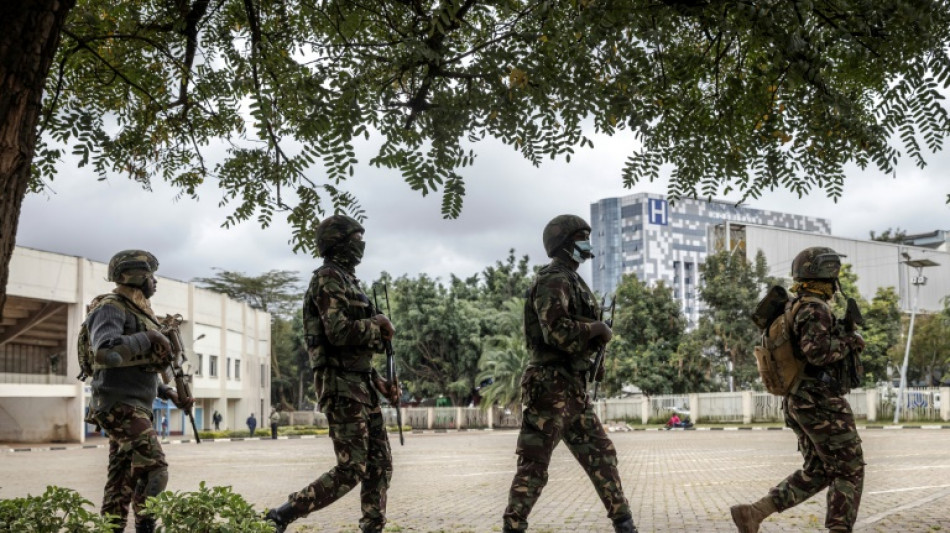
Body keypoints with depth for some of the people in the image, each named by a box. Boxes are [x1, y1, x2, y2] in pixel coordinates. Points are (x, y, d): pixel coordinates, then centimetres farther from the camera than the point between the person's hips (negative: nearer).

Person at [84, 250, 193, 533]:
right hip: (120, 406, -10)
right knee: (153, 470, -14)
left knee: (122, 482, 9)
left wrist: (170, 394, 18)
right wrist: (148, 338, -19)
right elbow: (106, 351, -29)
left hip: (135, 408, 10)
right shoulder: (111, 307, -10)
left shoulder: (137, 312, 19)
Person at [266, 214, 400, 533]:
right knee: (351, 469, -10)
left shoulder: (347, 280, 20)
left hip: (360, 385, 9)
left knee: (380, 464, 7)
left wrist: (380, 383, 17)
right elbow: (339, 332, -24)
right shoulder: (328, 278, -10)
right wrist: (377, 327, -7)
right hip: (341, 386, -9)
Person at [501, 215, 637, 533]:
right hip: (551, 387, -10)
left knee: (601, 454, 12)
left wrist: (596, 335, 3)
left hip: (573, 389, 10)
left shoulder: (571, 281, 19)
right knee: (534, 465, -5)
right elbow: (557, 331, -25)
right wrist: (597, 329, -12)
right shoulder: (553, 281, -12)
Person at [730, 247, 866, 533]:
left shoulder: (793, 308, 16)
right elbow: (817, 350, -30)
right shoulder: (815, 308, -16)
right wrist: (848, 343, -13)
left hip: (801, 403, 10)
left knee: (816, 472, 13)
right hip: (822, 404, -10)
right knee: (850, 470, 1)